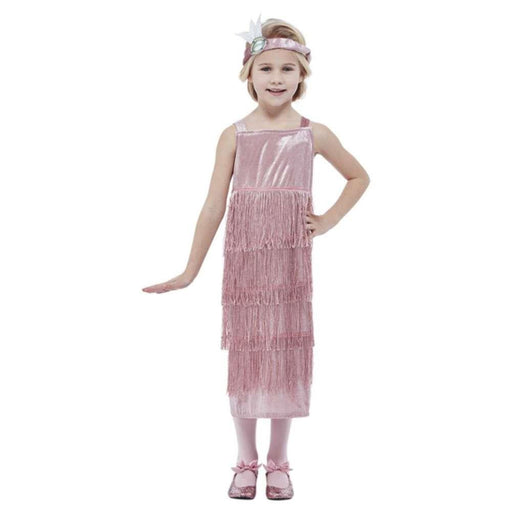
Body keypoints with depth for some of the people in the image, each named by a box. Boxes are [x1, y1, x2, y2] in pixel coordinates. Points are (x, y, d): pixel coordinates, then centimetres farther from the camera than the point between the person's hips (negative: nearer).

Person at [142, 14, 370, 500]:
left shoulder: (313, 134, 5)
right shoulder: (234, 136, 3)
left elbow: (359, 176, 19)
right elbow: (214, 206, 2)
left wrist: (328, 220, 7)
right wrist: (190, 270, 2)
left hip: (291, 260, 0)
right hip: (242, 259, 0)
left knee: (286, 353, 5)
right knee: (244, 353, 4)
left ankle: (278, 462, 21)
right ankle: (246, 461, 21)